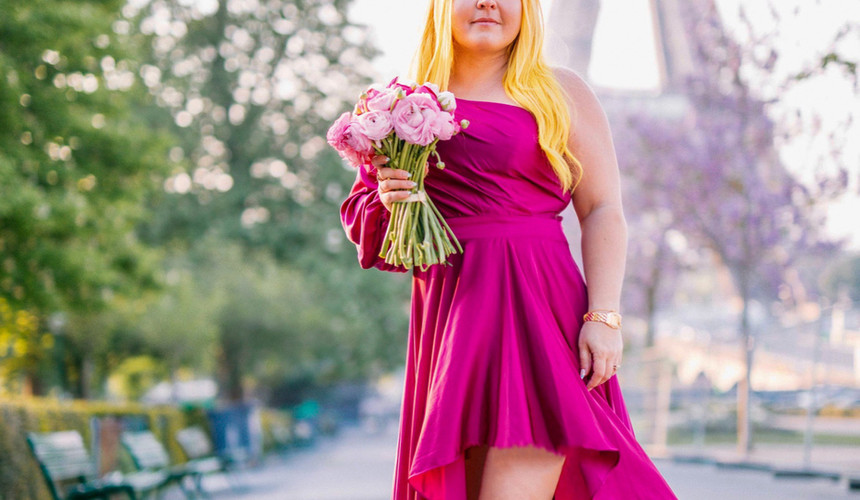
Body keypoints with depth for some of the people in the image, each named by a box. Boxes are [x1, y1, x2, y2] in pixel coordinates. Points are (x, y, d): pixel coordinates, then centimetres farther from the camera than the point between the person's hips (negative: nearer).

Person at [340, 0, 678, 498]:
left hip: (536, 303, -4)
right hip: (447, 310, 4)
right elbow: (362, 214, 22)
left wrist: (604, 316, -9)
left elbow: (604, 212, 3)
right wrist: (386, 200, -2)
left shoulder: (561, 92, 9)